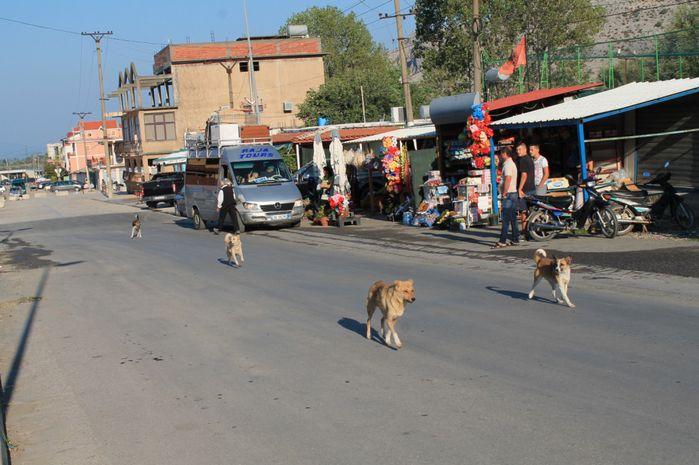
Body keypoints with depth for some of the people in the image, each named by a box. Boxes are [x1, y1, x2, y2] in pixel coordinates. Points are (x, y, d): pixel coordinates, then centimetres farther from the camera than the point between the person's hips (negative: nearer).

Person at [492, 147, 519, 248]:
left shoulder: (507, 165, -13)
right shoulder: (512, 164, 20)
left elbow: (507, 180, -23)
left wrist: (504, 193, -20)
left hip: (509, 195, -10)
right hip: (513, 193, 10)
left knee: (506, 219, -10)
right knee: (512, 218, 11)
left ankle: (502, 241, -11)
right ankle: (515, 240, 13)